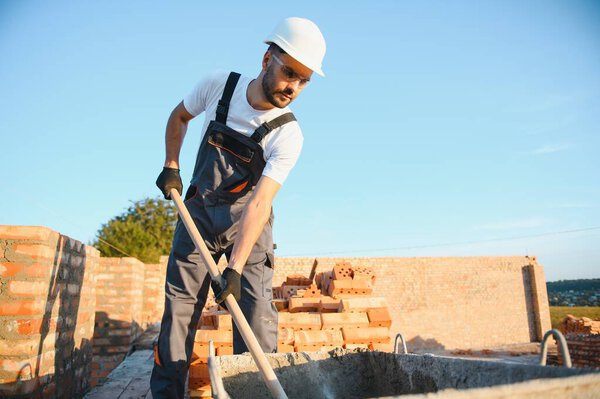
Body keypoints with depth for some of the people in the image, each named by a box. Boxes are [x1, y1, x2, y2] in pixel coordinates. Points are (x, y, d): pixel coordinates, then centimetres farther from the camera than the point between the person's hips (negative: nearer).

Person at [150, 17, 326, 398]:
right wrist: (171, 166, -1)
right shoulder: (219, 84, -12)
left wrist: (235, 267, -36)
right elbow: (179, 116, 8)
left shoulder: (288, 135, -21)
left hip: (248, 221, -2)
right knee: (180, 303, 2)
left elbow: (260, 202, -29)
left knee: (256, 305, -11)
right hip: (198, 211, 2)